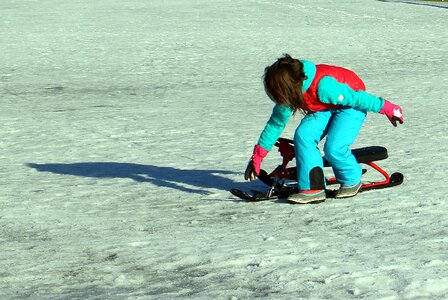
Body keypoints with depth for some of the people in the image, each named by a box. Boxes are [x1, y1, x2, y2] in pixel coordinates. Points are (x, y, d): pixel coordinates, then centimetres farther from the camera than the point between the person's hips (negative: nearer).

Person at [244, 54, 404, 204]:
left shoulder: (323, 86, -38)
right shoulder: (288, 93, -15)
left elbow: (356, 98, -27)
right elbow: (276, 123, -3)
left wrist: (386, 108, -16)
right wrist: (257, 156, -1)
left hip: (351, 104, -7)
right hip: (325, 107, 7)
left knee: (334, 149, -24)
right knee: (303, 135, -19)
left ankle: (352, 181, 6)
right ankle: (313, 188, -13)